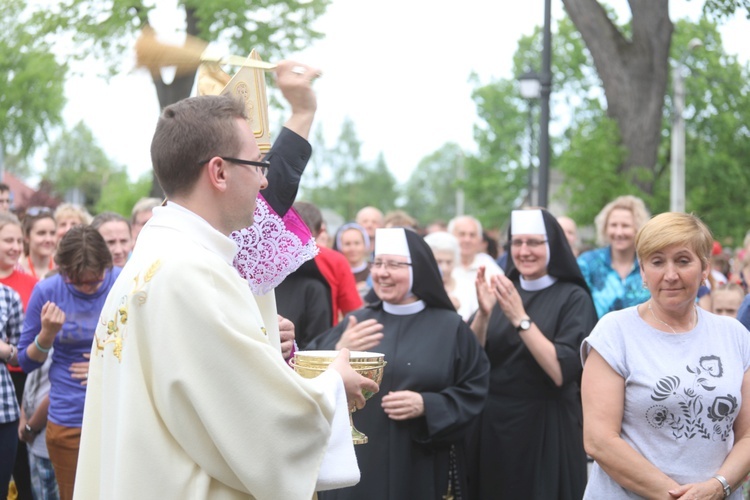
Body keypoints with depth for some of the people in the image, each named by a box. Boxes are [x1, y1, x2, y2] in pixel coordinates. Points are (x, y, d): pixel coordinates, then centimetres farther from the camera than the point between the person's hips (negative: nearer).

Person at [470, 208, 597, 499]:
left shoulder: (573, 298, -8)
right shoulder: (501, 290, 6)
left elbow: (561, 372, -19)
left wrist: (520, 317, -23)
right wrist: (484, 313, -17)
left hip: (545, 427, -4)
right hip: (493, 422, 4)